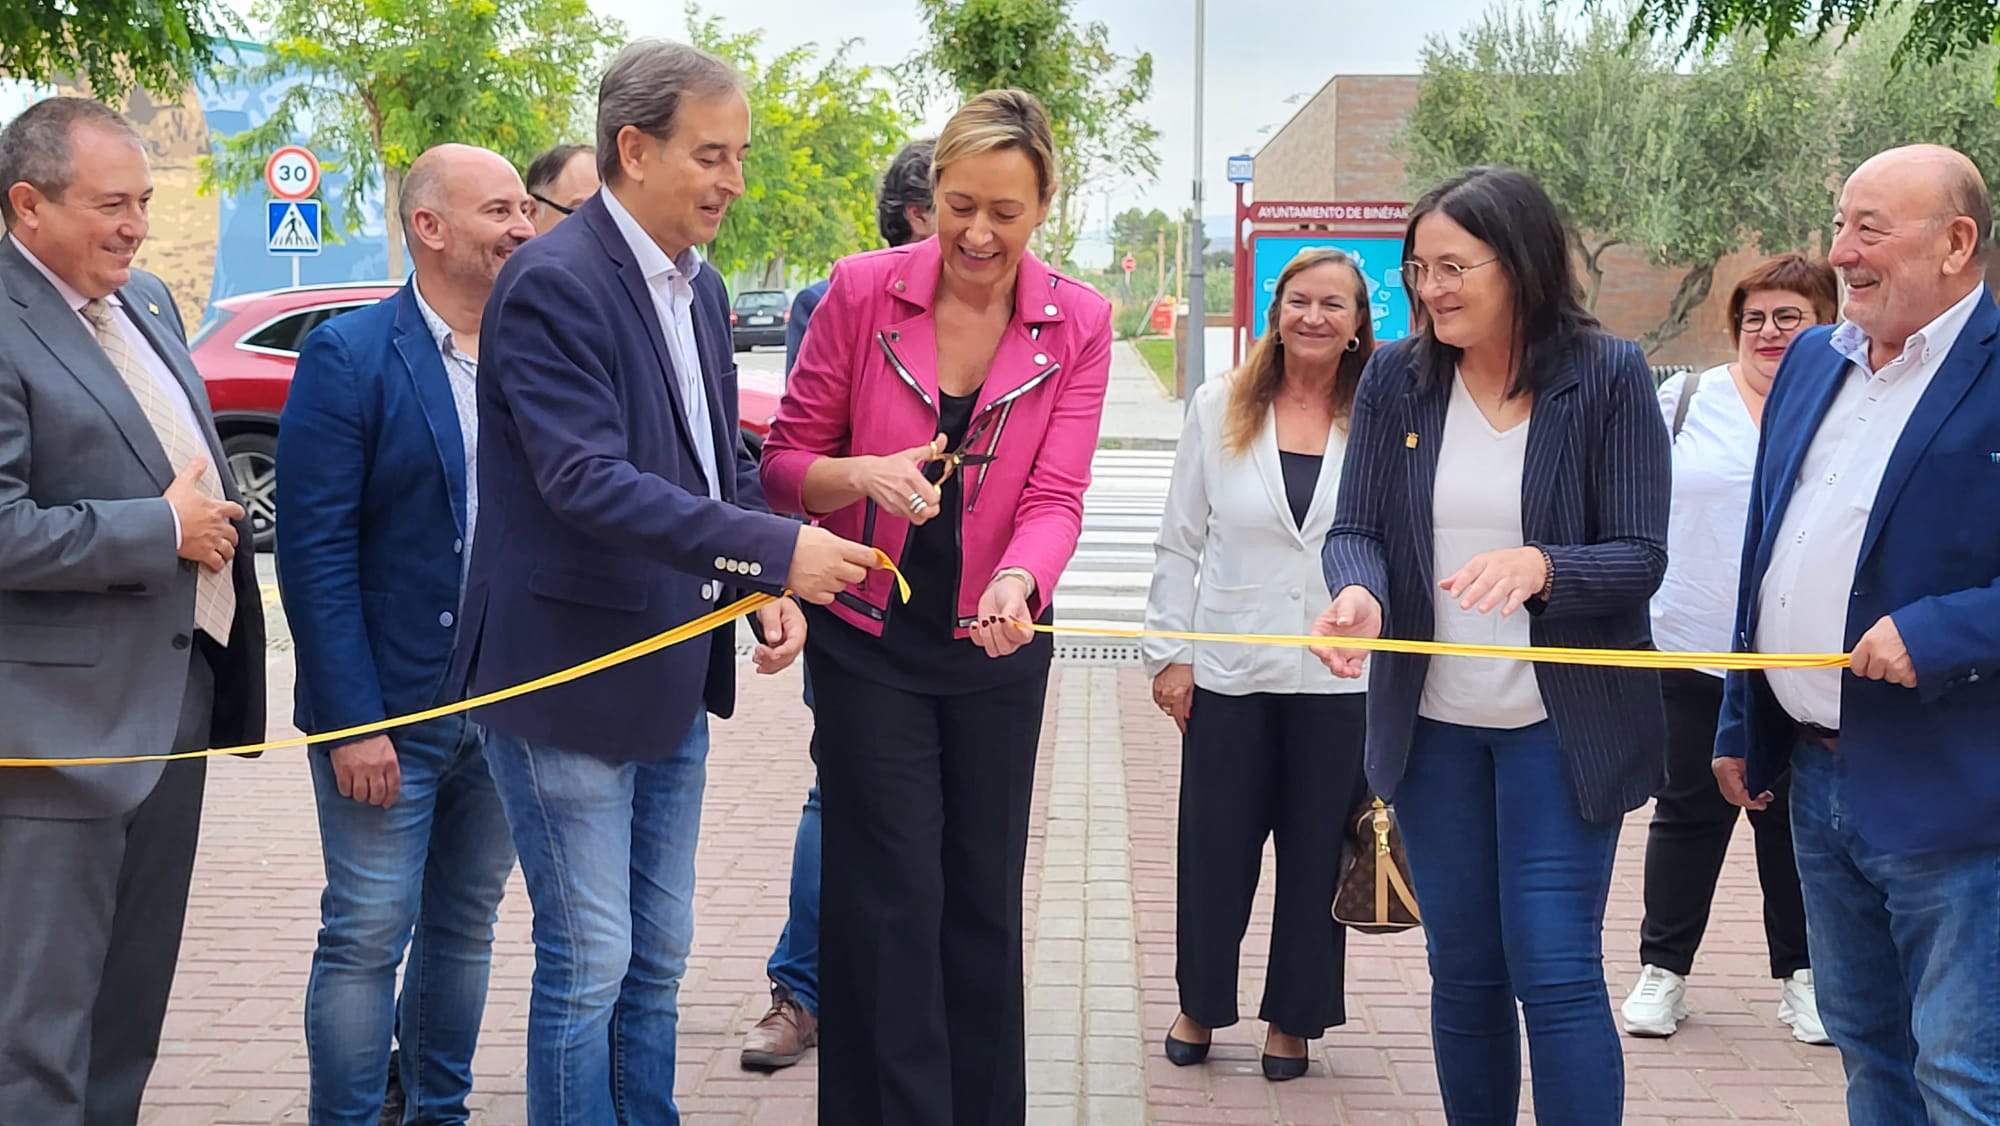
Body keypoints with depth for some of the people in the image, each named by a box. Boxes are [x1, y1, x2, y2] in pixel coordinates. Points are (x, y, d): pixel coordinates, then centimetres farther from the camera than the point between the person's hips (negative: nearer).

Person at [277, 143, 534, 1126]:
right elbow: (315, 552, -12)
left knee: (465, 926, 15)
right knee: (368, 937, 1)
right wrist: (353, 721, -16)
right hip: (388, 713, -5)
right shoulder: (347, 357, -9)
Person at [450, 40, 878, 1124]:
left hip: (675, 674, 8)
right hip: (572, 675, -8)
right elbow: (587, 481, -26)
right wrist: (774, 549, -30)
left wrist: (771, 586, -1)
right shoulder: (551, 283, -17)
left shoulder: (699, 287, 10)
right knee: (588, 964, 0)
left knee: (658, 955, 16)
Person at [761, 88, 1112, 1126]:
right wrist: (863, 475, -26)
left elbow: (1056, 495, -11)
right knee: (891, 895, -4)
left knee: (984, 897, 13)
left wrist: (1016, 583, -32)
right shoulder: (862, 291, -9)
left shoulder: (1077, 323, -5)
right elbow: (785, 464, -5)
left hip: (997, 646, 2)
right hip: (868, 638, -2)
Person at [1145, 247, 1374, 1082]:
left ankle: (1293, 1020, 25)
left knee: (1317, 855, 10)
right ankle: (1199, 1006, 29)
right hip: (1227, 672, 1)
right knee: (1213, 849, 9)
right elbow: (1180, 542, 4)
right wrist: (1169, 653, 0)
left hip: (1340, 678, 0)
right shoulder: (1221, 409, 2)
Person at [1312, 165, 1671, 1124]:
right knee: (1463, 974, 12)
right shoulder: (1395, 379, 1)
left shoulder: (1608, 377, -8)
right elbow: (1354, 530, 0)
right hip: (1432, 721, 4)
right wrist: (1358, 593, -24)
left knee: (1555, 973, -7)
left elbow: (1640, 557, -11)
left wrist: (1540, 566, -32)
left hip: (1560, 722, -4)